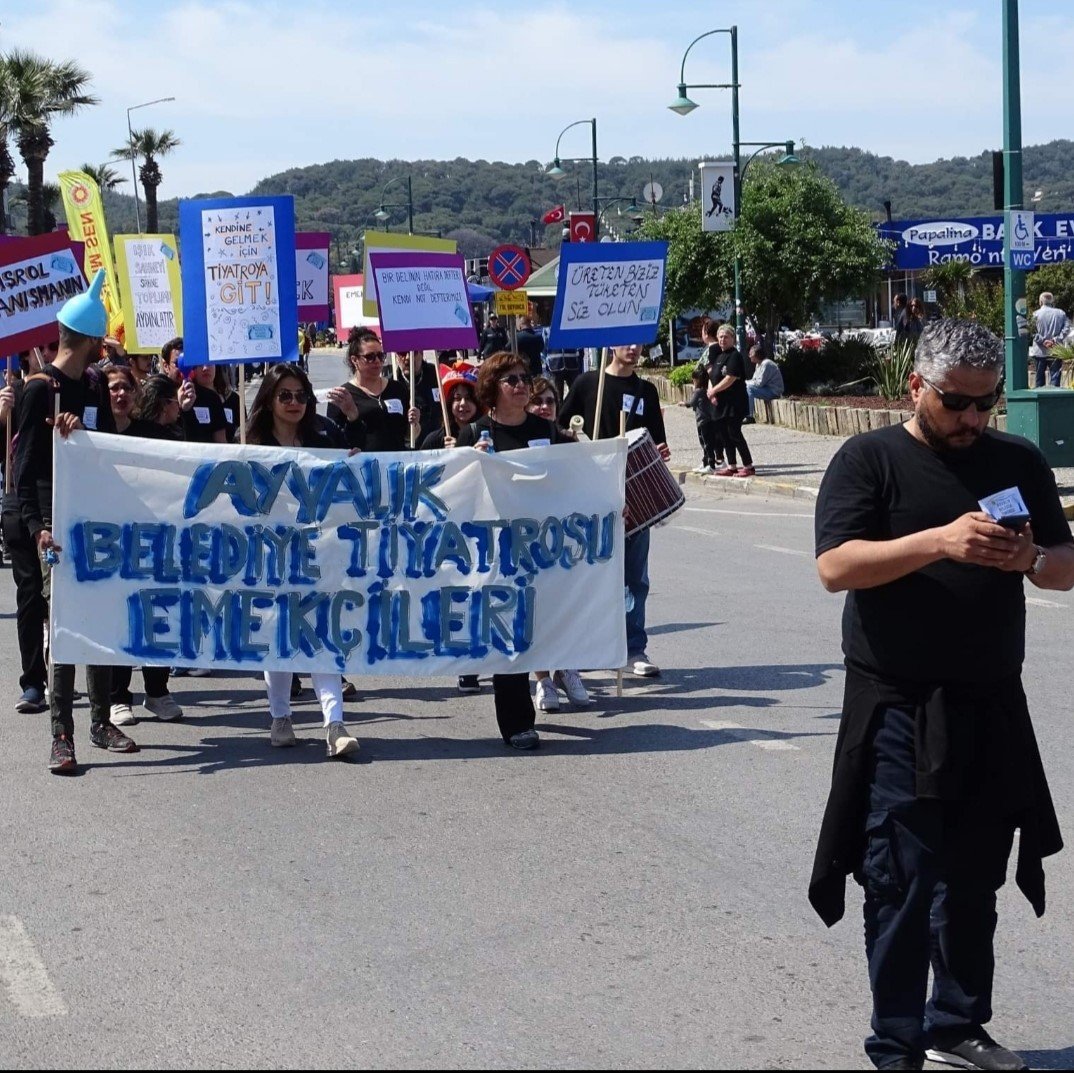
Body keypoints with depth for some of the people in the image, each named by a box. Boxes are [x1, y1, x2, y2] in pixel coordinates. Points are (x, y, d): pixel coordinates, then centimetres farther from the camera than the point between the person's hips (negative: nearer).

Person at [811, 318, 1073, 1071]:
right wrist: (941, 540, -26)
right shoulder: (869, 460, -3)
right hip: (900, 712, -4)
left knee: (974, 882, 12)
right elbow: (835, 566, -15)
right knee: (903, 885, -2)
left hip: (992, 709, 4)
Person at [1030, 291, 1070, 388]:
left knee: (1040, 377, 9)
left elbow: (1033, 332, -10)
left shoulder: (1036, 314, -3)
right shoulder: (1061, 313, 2)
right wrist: (1056, 339, -9)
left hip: (1040, 351, 0)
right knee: (1055, 374, 1)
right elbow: (1066, 328, -6)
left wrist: (1043, 341, -9)